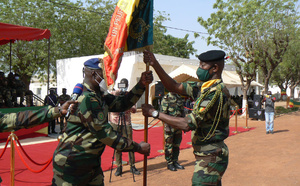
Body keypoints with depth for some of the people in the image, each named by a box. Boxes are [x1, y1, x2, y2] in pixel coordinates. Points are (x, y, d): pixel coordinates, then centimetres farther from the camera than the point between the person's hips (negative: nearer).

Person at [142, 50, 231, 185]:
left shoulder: (217, 92, -22)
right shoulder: (203, 87, 7)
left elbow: (187, 124, -26)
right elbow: (175, 87, 9)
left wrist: (155, 113, -19)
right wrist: (155, 65, -1)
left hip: (210, 157, -9)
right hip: (207, 155, 9)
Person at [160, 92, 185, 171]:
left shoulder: (180, 98, 11)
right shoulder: (166, 98, -8)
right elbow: (163, 113, -12)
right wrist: (167, 126, -16)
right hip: (170, 125, -6)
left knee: (177, 144, 13)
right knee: (169, 145, 2)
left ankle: (175, 161, 25)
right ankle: (169, 163, 12)